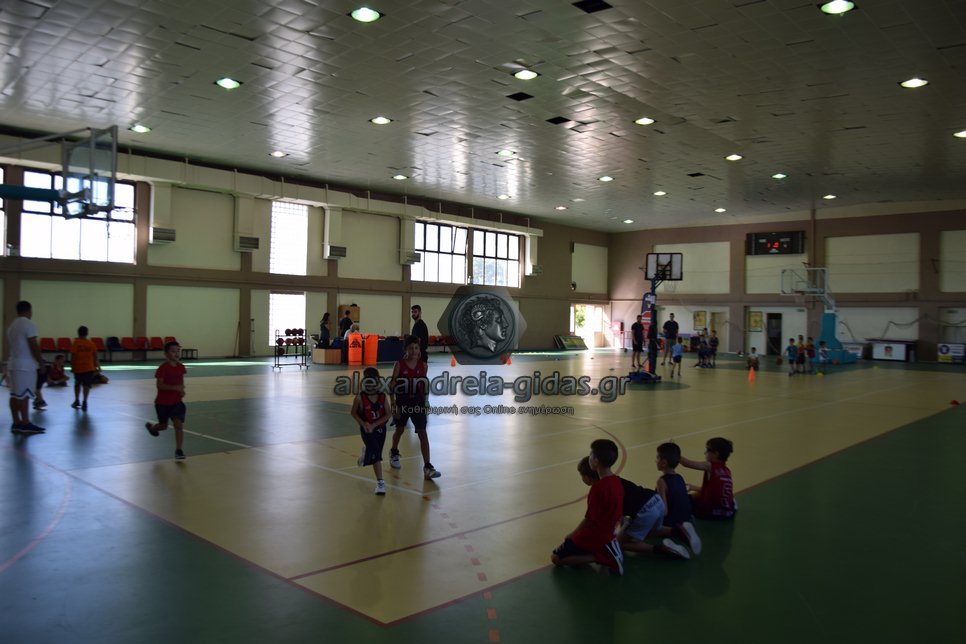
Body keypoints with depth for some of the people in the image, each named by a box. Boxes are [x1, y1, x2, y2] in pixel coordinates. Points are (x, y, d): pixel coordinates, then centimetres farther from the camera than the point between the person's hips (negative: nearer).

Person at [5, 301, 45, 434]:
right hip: (25, 365, -9)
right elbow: (33, 346, -16)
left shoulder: (12, 325, 17)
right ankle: (25, 424, -8)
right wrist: (41, 362, -10)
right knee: (24, 395, -8)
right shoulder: (29, 324, -11)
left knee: (15, 395, 8)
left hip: (12, 363, 9)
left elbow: (8, 346, 20)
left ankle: (16, 423, 11)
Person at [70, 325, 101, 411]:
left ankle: (77, 401, 32)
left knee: (77, 384, 19)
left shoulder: (75, 343, -6)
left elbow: (73, 356, -9)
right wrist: (96, 366, 14)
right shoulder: (91, 343, 1)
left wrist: (72, 366, 0)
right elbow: (95, 356, 5)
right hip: (89, 368, 0)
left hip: (78, 367, 0)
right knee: (86, 386, -1)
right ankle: (84, 402, -15)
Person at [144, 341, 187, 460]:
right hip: (162, 402, -3)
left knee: (179, 425, -11)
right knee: (163, 426, 13)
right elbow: (159, 385, -22)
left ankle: (179, 451, -8)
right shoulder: (163, 368, -17)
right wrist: (175, 387, -34)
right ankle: (151, 426, 49)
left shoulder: (181, 367, 0)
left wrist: (181, 390, -1)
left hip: (177, 401, 3)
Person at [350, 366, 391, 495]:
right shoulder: (360, 398, -15)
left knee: (375, 452, 20)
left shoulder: (382, 396, -11)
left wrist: (374, 425, -18)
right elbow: (353, 412, -1)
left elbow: (388, 414, -10)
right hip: (366, 430, -3)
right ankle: (380, 482, -8)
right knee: (376, 454, -13)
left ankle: (366, 452, 56)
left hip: (380, 428, 3)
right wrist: (363, 423, -14)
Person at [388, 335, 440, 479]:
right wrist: (394, 406, -12)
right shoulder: (399, 365, -11)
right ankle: (394, 453, 49)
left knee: (423, 433, -8)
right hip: (402, 402, -1)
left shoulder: (423, 365, -4)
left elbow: (424, 386, 7)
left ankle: (427, 467, -9)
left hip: (417, 402, 1)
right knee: (400, 429, 19)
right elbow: (392, 387, -9)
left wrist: (424, 403, 10)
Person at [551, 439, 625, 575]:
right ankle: (606, 551, 8)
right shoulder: (616, 481, -2)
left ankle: (601, 557, -9)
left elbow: (589, 520, -21)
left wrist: (570, 536, -6)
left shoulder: (598, 487, -27)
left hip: (593, 539, -9)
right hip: (607, 534, 9)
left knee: (556, 558, 3)